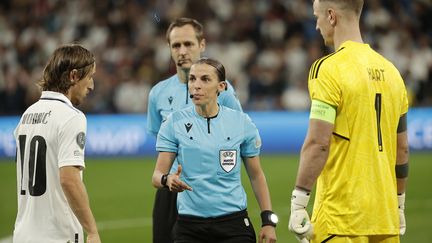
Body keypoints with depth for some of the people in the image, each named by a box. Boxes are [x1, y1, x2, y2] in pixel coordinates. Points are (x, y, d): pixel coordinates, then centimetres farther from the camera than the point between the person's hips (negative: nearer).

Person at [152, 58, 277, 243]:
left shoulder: (242, 122, 2)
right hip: (189, 226, 0)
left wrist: (268, 221, 2)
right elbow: (157, 175, -3)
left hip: (234, 223, 0)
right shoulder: (174, 123, 0)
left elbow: (256, 176, 9)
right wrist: (167, 180, -27)